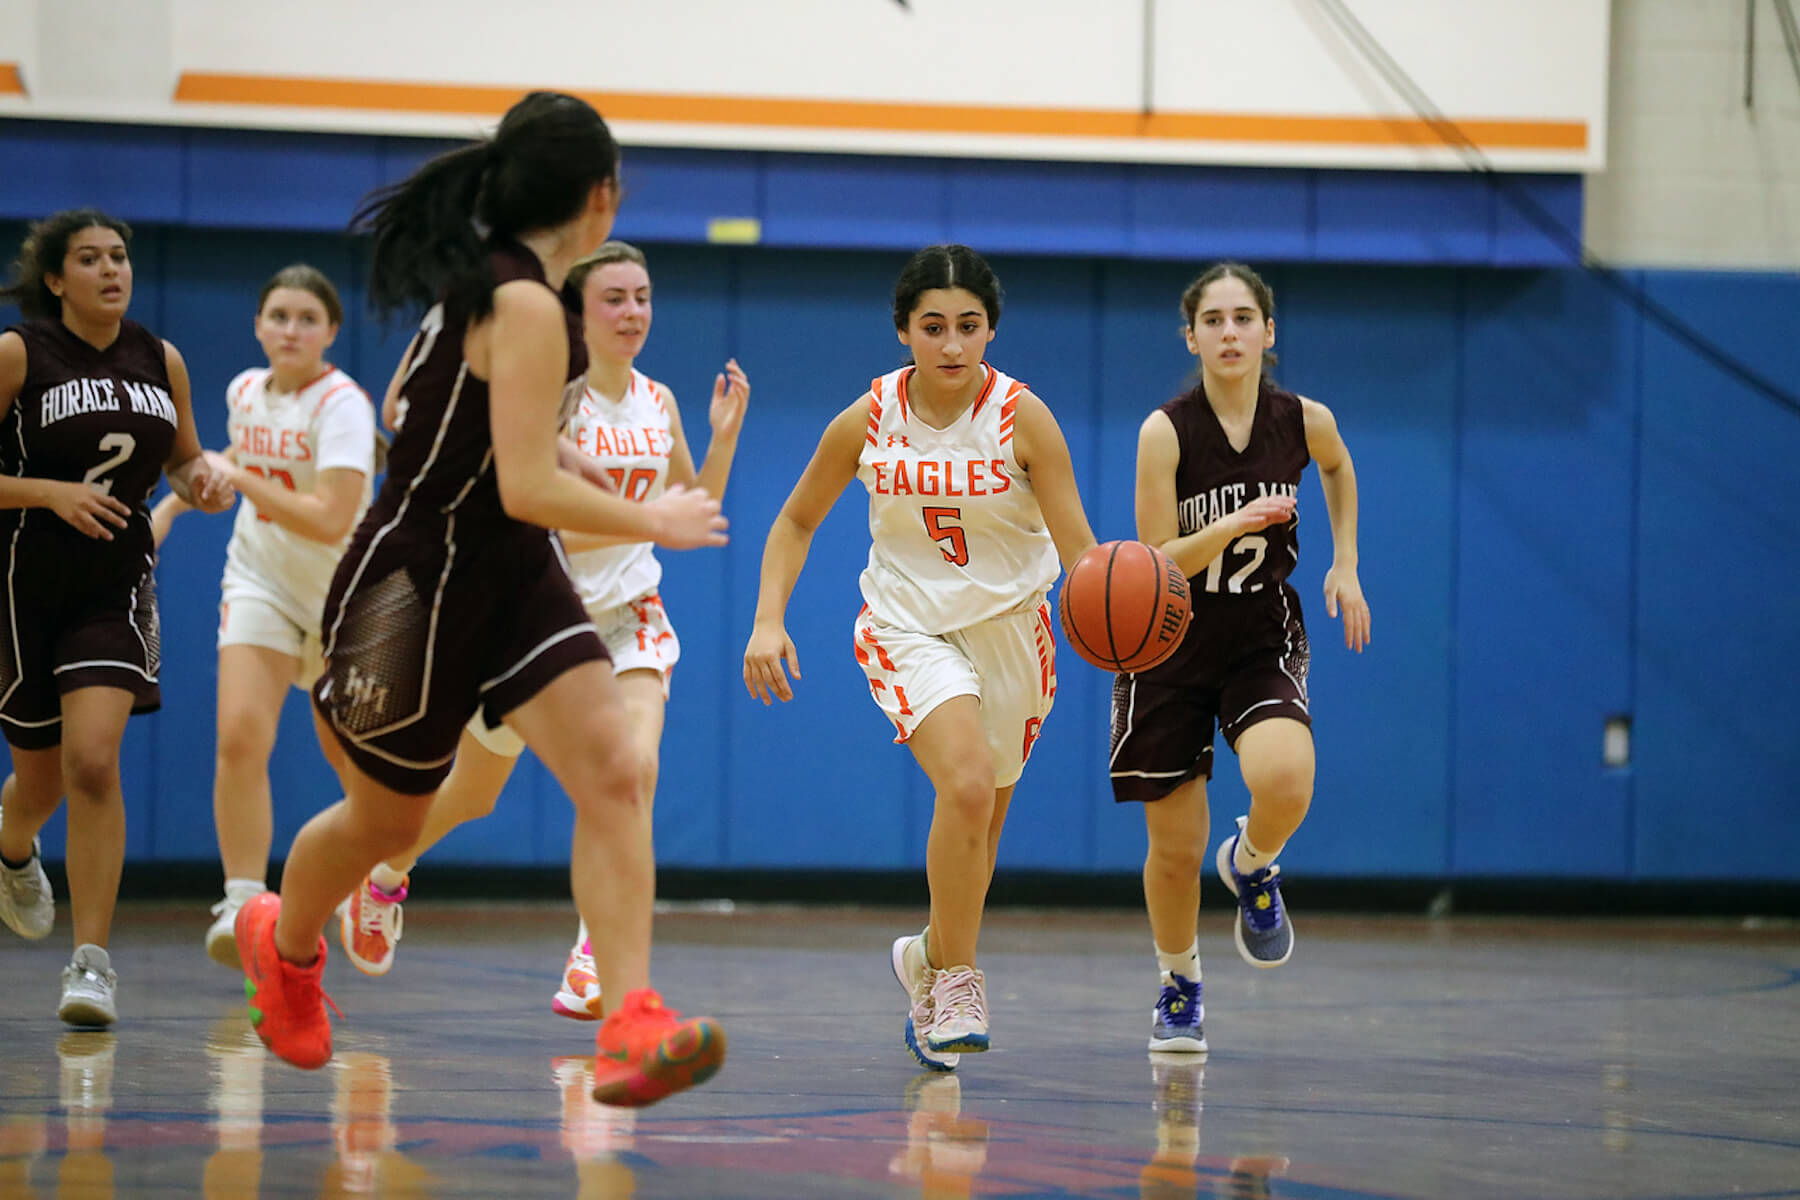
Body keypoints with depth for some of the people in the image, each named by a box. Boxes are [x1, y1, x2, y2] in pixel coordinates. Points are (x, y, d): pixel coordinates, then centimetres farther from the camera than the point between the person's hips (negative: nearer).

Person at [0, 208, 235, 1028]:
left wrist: (203, 483, -4)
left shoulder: (160, 360, 4)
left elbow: (183, 461, 18)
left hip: (116, 584, 2)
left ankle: (91, 961, -14)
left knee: (93, 760, -18)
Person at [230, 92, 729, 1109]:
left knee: (613, 772, -13)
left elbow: (410, 402, 19)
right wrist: (650, 521, -14)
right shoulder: (529, 307, -24)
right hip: (420, 582, -8)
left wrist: (571, 469, 23)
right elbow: (527, 490, -29)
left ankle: (631, 1026, -22)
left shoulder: (479, 278, 4)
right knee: (385, 820, 14)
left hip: (513, 577, 8)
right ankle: (284, 943, 46)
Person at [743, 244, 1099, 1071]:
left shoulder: (1022, 418, -14)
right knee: (966, 784, -27)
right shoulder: (867, 421, -10)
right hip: (908, 626, -2)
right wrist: (768, 620, -7)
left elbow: (1078, 550, -16)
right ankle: (955, 977, -12)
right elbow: (797, 520, 5)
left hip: (1010, 629, 2)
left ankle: (933, 961, 40)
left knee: (981, 819, 13)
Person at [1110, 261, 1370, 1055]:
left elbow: (1339, 467, 17)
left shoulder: (1304, 422, -9)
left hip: (1264, 641, 1)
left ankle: (1251, 867, 6)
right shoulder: (1165, 432, -18)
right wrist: (1229, 527, -35)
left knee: (1285, 782, -30)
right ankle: (1179, 989, 32)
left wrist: (1345, 565, 8)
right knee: (1175, 849, 5)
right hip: (1172, 648, -1)